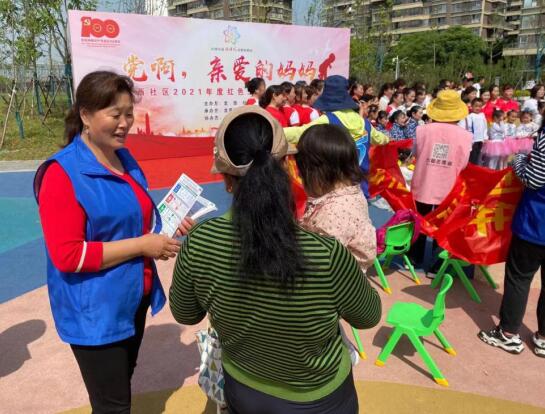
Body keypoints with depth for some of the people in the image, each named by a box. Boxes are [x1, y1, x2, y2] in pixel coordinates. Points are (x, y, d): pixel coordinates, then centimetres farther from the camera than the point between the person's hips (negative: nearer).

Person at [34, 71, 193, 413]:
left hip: (134, 298, 8)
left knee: (122, 385, 26)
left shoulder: (125, 158, 4)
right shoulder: (63, 173, -20)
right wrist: (142, 246, -24)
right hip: (95, 311, -8)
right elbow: (67, 255, -24)